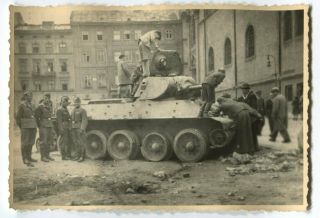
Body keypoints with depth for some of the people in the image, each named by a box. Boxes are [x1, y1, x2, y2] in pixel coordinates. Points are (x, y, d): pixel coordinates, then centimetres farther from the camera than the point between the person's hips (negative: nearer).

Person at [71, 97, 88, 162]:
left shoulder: (82, 110, -7)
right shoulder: (73, 111, 17)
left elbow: (84, 120, -13)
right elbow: (72, 120, 18)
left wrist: (82, 129, -21)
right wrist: (71, 129, 12)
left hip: (80, 128, -7)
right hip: (74, 128, 7)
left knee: (81, 143, -5)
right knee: (76, 143, 9)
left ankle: (82, 157, 0)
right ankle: (78, 156, 17)